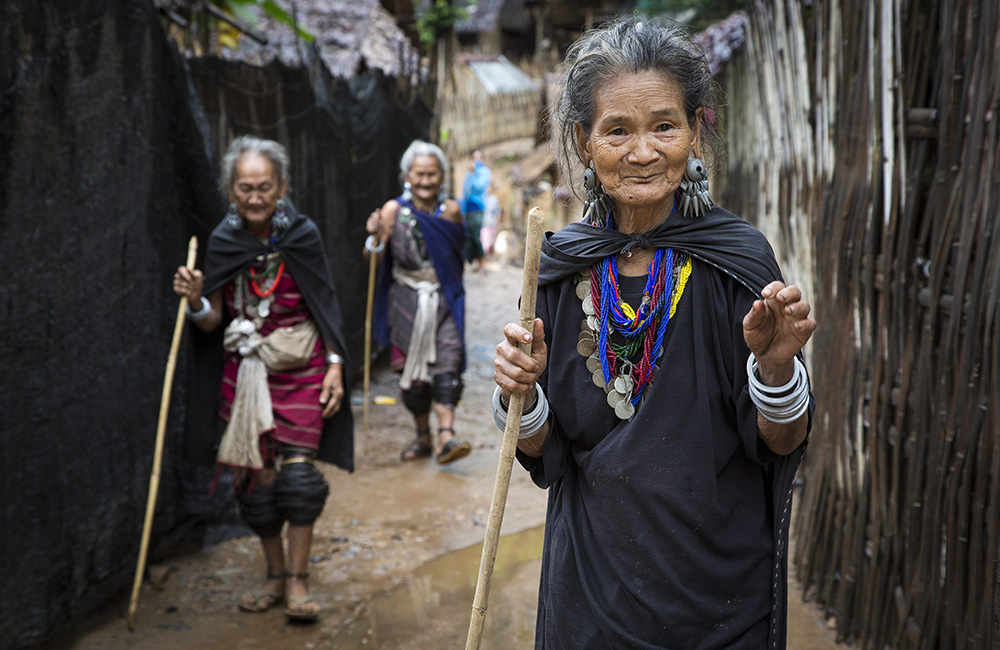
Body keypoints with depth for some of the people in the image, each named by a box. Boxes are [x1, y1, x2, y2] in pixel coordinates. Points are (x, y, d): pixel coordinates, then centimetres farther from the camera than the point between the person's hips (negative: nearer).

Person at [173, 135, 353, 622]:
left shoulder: (301, 235, -5)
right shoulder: (222, 242, 1)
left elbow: (326, 305, 0)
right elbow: (214, 320, 4)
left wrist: (335, 365, -6)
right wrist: (195, 299, -17)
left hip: (301, 368, -3)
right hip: (247, 371, 3)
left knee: (297, 470, -9)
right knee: (256, 475, 6)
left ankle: (298, 581, 4)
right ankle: (275, 576, 22)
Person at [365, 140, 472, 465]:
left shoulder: (450, 210, -1)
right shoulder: (394, 210, -5)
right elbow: (373, 256, -15)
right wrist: (375, 236, -32)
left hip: (444, 300, 0)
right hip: (406, 300, 0)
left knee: (447, 363, -14)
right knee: (411, 368, 6)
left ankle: (446, 437, -19)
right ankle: (422, 436, 21)